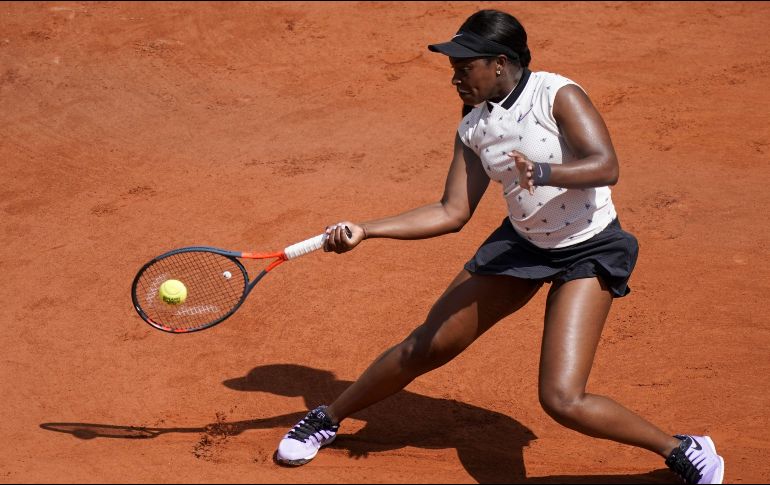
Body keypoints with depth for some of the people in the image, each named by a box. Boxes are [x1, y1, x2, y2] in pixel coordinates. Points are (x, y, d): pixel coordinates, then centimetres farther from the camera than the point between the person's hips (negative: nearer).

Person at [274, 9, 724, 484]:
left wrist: (542, 171, -47)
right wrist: (363, 230, -4)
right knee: (425, 347, 9)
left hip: (589, 250, -6)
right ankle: (328, 419, 31)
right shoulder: (473, 128, 0)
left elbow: (606, 166, -29)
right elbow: (452, 213, 2)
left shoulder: (558, 94, -18)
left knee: (562, 400, -19)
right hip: (523, 243, 6)